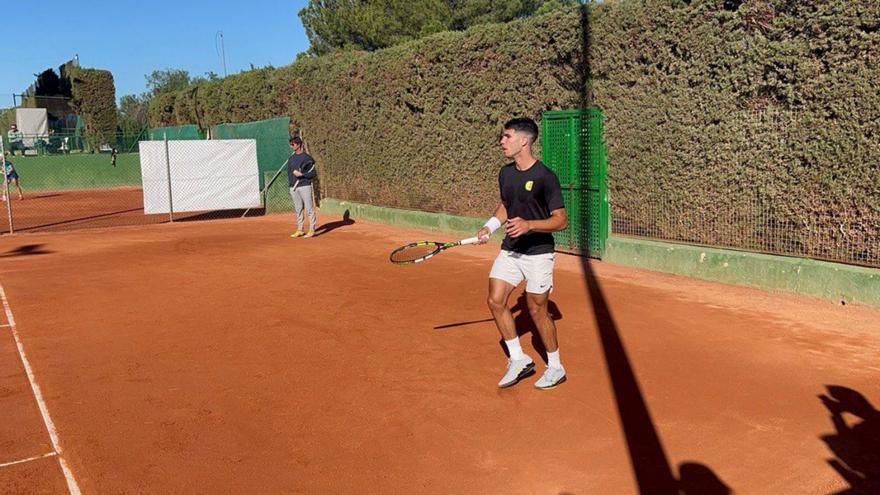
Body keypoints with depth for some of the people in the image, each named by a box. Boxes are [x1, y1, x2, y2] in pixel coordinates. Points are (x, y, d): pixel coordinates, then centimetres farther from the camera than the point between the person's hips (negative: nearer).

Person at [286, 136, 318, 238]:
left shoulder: (307, 158, -5)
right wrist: (290, 182, 10)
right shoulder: (291, 159, 14)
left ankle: (311, 230, -1)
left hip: (304, 186, -6)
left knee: (309, 208, -5)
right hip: (293, 187, 6)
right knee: (298, 209, 10)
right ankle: (299, 230, 16)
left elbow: (314, 174, -6)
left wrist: (301, 174, -16)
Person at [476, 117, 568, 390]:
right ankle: (519, 360, 16)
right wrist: (490, 226, 6)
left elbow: (561, 220, -17)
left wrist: (529, 225, -31)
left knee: (537, 310, 1)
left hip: (538, 253, -7)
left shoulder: (545, 177, -17)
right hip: (510, 250, 7)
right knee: (496, 300, 0)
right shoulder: (505, 173, 5)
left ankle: (556, 368, 21)